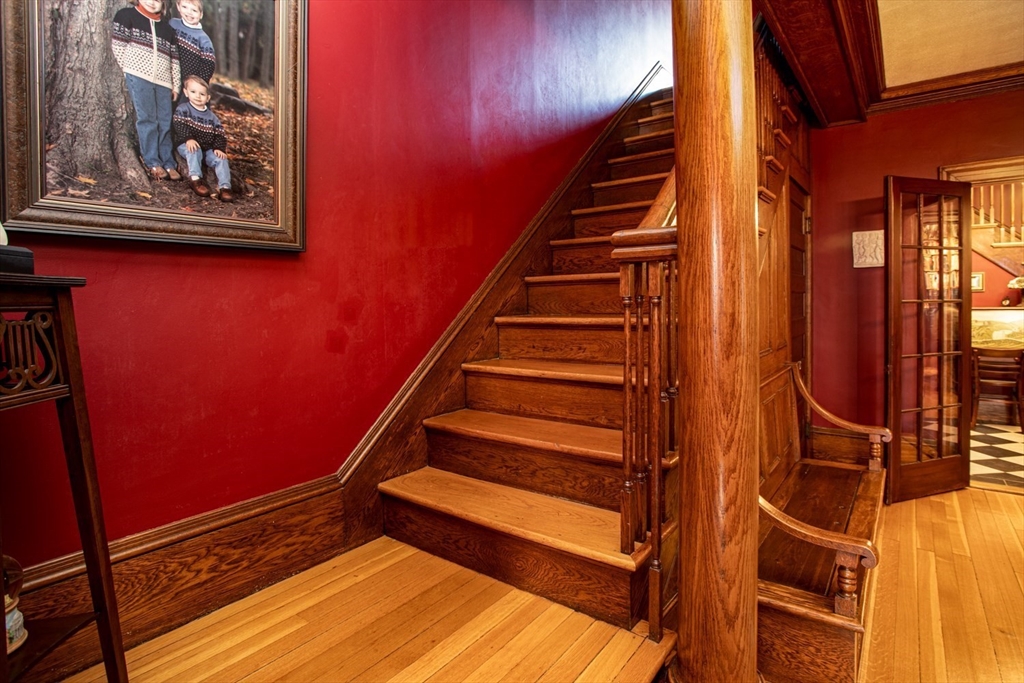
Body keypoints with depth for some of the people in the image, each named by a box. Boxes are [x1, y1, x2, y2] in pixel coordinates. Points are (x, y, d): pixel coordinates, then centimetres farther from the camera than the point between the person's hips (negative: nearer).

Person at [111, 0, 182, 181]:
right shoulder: (127, 15, 8)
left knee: (165, 122, 1)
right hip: (138, 76, -4)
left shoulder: (167, 28, 21)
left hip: (162, 81, 4)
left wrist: (176, 85, 11)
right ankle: (153, 163, -6)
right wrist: (127, 68, -5)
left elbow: (174, 59, 18)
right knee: (146, 119, -8)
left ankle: (169, 164, 5)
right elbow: (117, 44, 1)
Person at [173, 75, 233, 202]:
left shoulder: (211, 115, 12)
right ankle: (195, 178, -37)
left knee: (221, 158, -20)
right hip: (188, 145, -3)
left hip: (208, 148, 3)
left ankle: (224, 187, -31)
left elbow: (219, 133, 7)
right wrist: (188, 139, -30)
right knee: (195, 150, -35)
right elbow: (180, 126, -13)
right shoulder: (182, 109, 2)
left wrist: (219, 148, -11)